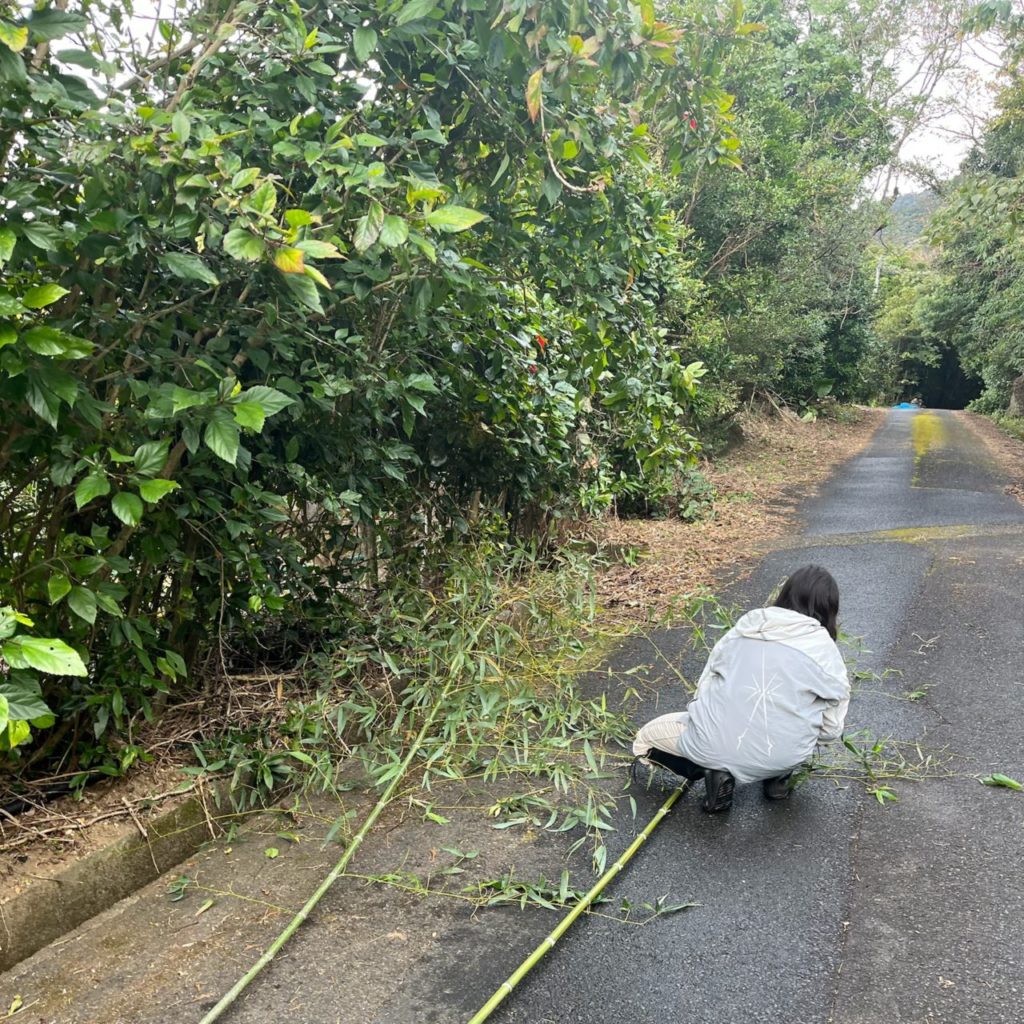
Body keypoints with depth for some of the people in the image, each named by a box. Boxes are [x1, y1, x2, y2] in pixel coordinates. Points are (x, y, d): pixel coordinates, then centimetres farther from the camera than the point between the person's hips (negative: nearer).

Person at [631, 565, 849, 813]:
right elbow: (831, 730, 7)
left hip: (713, 745, 0)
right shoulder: (827, 652, 1)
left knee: (646, 738, 24)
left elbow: (704, 685, 10)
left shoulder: (743, 628, 8)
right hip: (780, 758, 1)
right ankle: (778, 777, 17)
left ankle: (714, 770, 2)